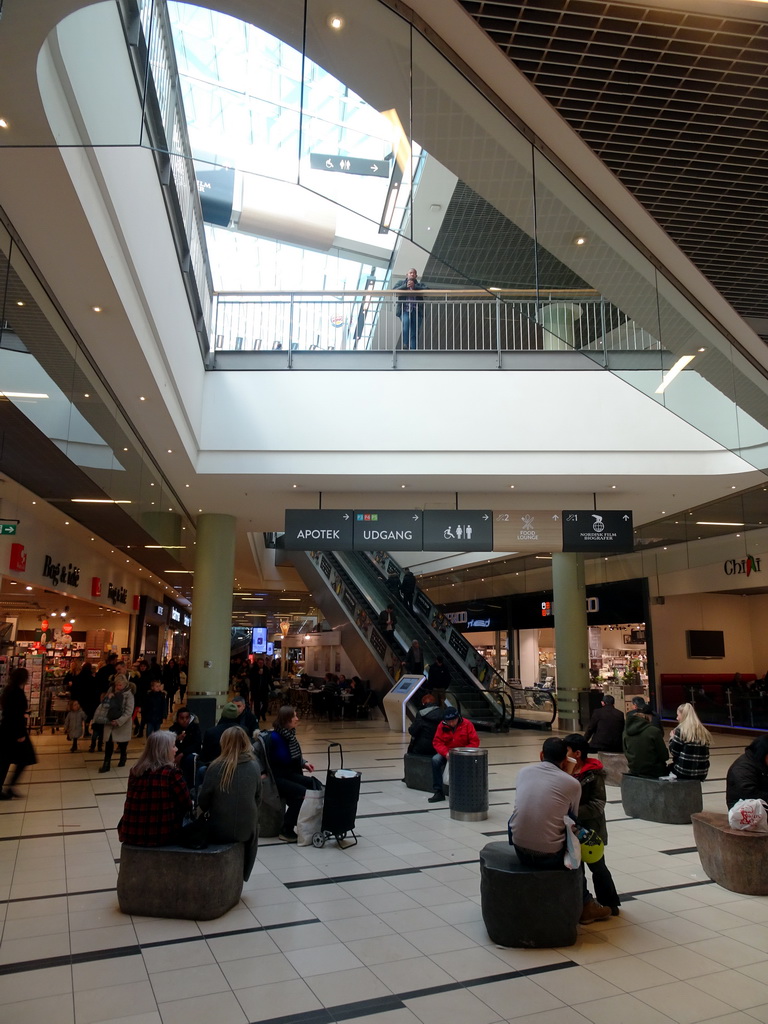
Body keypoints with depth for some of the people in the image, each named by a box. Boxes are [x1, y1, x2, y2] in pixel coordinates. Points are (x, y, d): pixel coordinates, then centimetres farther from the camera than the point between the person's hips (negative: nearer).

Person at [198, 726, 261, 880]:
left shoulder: (216, 767, -15)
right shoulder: (254, 766, -8)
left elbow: (203, 802, -6)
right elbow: (258, 798, 3)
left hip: (219, 830, -1)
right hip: (246, 830, 2)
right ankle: (241, 876, 38)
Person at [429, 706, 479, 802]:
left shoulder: (467, 724, -10)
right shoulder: (442, 726, -4)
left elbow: (475, 742, -11)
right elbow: (437, 742, -7)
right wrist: (446, 753, -25)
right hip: (446, 752, 2)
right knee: (435, 760, -28)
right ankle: (438, 792, -20)